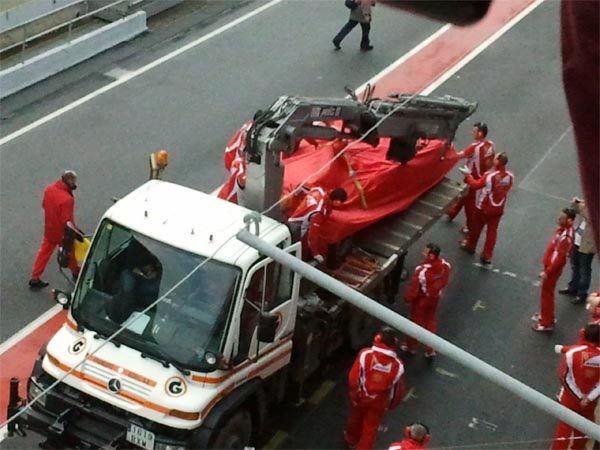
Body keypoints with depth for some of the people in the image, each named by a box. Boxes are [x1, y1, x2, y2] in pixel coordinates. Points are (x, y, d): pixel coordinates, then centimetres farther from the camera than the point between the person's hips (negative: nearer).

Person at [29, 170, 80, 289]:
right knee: (70, 252, 20)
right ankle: (76, 273, 43)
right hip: (62, 232, -6)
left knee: (44, 252, 18)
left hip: (49, 229, 6)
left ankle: (34, 279, 24)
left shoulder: (49, 189, -12)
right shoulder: (67, 199, -36)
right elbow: (67, 221, -30)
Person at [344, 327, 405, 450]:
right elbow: (398, 388, -9)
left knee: (356, 419, 29)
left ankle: (351, 440, 55)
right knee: (371, 428, 19)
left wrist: (354, 394, -4)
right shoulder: (398, 365, -22)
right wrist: (392, 404, 10)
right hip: (379, 402, -1)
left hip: (361, 396, 1)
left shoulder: (365, 354, -28)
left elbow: (353, 378, -22)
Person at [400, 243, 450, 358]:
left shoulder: (422, 270, -38)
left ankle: (411, 346, 39)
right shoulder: (445, 265, -19)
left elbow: (414, 287, -24)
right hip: (435, 297, 5)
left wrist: (408, 298, -5)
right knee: (430, 321, 25)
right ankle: (431, 349, 35)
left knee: (416, 322, 18)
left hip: (421, 299, -5)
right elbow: (444, 282, -1)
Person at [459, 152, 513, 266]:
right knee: (492, 231, 14)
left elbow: (475, 185, -19)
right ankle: (487, 256, 17)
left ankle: (470, 246, 42)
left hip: (484, 207, -4)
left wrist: (468, 175, -4)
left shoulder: (489, 176, -30)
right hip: (498, 209, 4)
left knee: (476, 227, 20)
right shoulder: (510, 176, -13)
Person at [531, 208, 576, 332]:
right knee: (547, 292, 23)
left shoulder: (565, 236, -30)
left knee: (546, 294, 3)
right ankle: (546, 316, 40)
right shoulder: (563, 229, 1)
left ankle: (546, 323, 15)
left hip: (553, 268, -9)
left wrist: (547, 272, -22)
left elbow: (560, 258, -28)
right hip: (550, 265, 9)